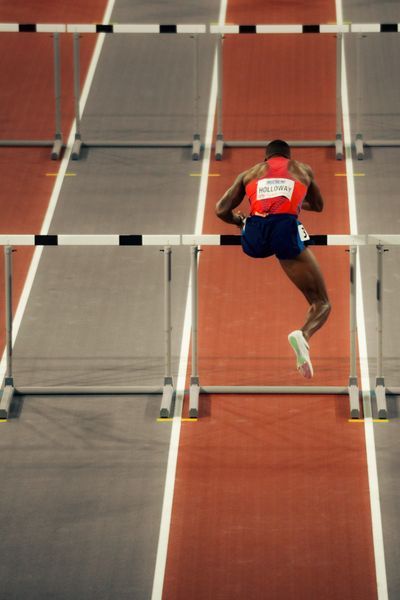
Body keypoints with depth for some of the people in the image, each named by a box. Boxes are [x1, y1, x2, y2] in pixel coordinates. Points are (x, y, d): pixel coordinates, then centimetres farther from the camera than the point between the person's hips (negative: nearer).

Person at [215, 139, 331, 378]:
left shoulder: (249, 173, 29)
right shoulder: (303, 169, 31)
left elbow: (221, 211, 20)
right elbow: (318, 206, 47)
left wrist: (239, 221, 41)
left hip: (254, 234, 2)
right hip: (287, 229, -2)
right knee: (322, 304, 2)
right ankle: (304, 335, -30)